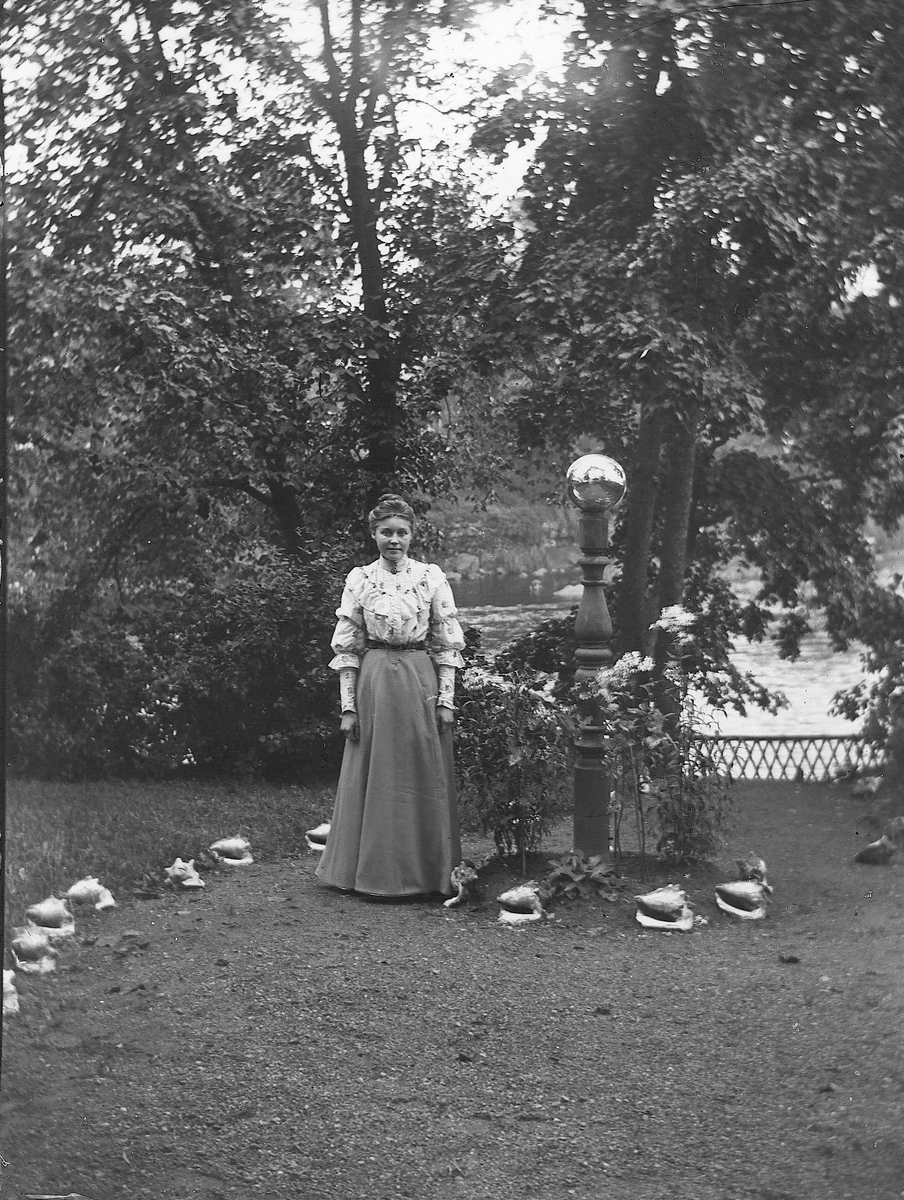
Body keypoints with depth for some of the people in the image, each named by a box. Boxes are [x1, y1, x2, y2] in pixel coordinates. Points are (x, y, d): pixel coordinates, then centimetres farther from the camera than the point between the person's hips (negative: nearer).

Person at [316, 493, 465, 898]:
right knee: (375, 778, 5)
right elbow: (347, 648, 3)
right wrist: (347, 705, -1)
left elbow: (446, 644, 2)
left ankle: (426, 872, 16)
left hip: (421, 681, 0)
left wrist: (446, 698, -3)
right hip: (374, 683, 0)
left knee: (424, 779, 4)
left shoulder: (431, 577, 1)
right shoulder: (359, 580, 2)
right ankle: (374, 871, 16)